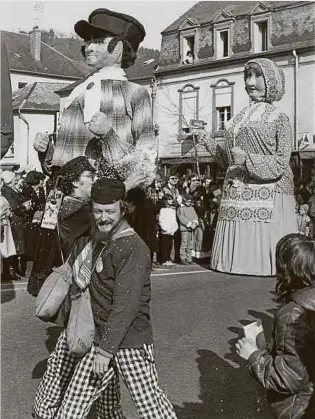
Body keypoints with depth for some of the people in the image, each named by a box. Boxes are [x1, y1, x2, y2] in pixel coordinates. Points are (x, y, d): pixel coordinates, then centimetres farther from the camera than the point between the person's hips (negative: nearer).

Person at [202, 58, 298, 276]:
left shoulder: (279, 118, 0)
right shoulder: (240, 118, 16)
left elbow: (281, 163, -10)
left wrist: (248, 159, -21)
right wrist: (209, 142, 11)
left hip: (267, 195, -5)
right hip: (237, 194, 5)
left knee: (264, 240, -6)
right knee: (238, 244, 6)